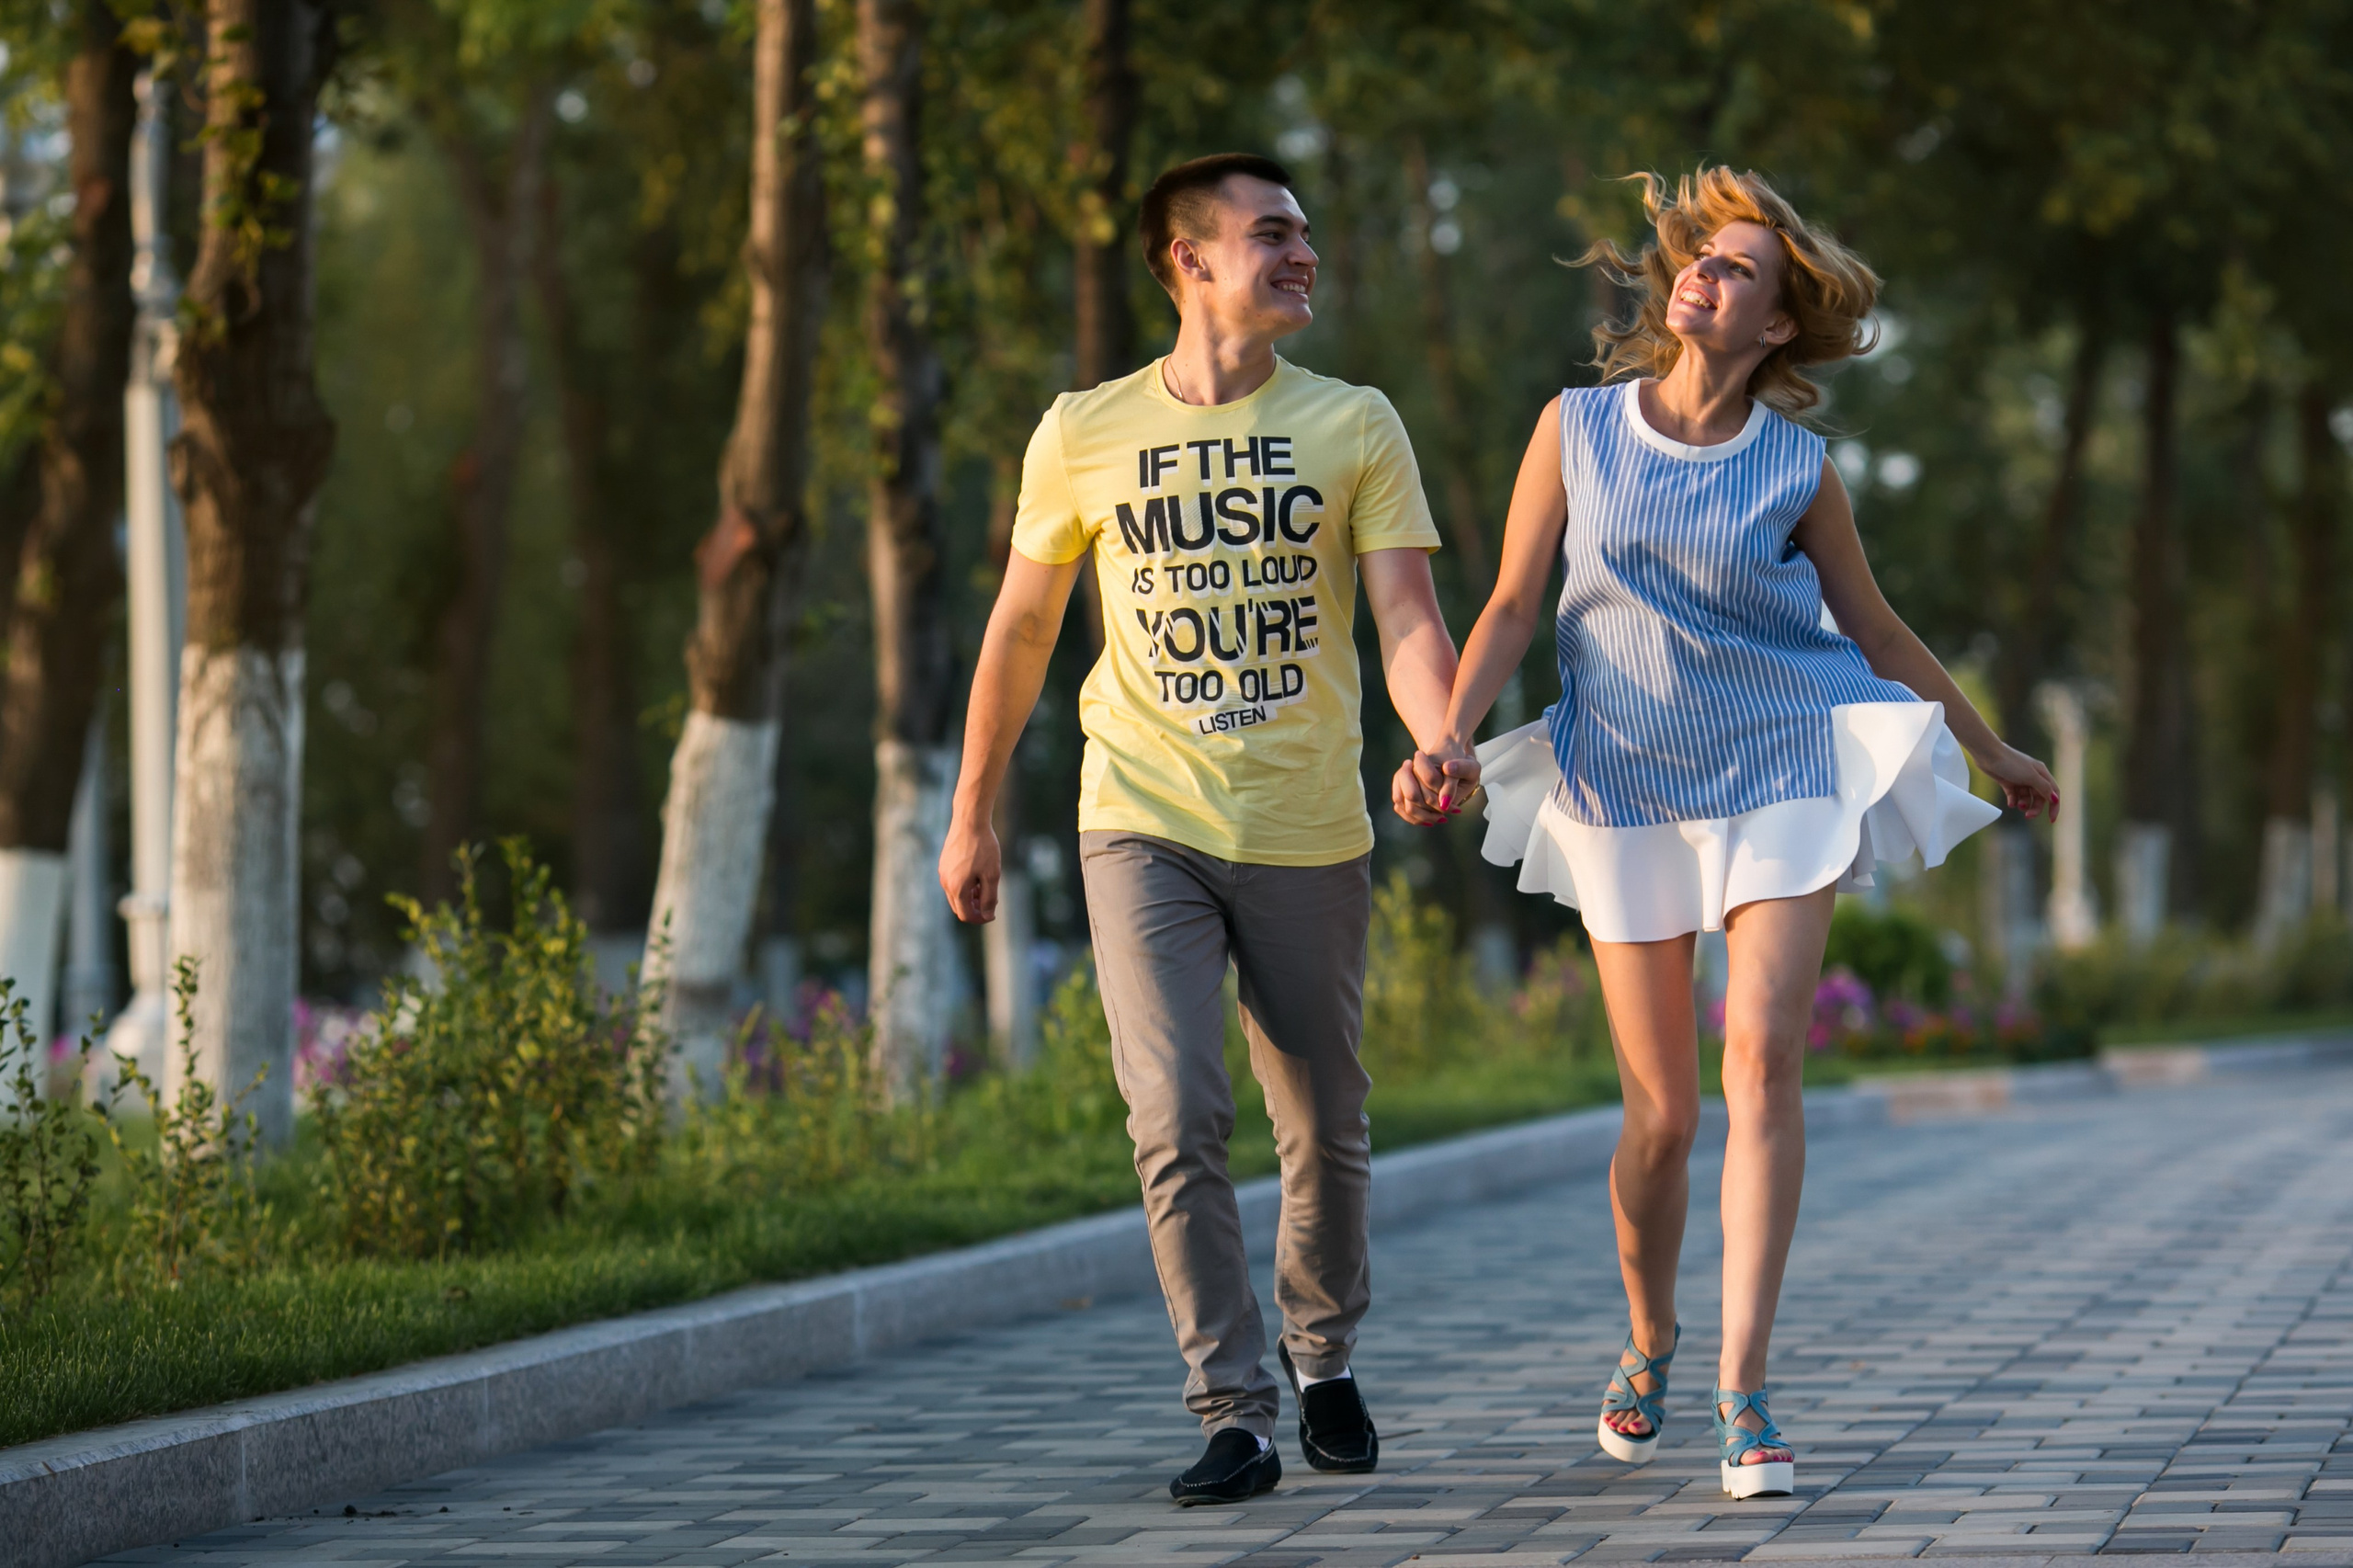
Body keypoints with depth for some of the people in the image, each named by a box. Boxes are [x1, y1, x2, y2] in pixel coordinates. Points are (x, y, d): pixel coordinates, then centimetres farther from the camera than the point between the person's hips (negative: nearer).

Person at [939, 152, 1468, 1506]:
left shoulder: (1355, 427, 1)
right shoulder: (1084, 435, 2)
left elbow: (1408, 616, -8)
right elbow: (1021, 632, 12)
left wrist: (1442, 737, -29)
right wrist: (972, 815, 12)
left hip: (1311, 836, 1)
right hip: (1146, 829, -1)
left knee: (1326, 1131, 11)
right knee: (1178, 1119, -13)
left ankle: (1323, 1354, 36)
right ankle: (1235, 1413, -6)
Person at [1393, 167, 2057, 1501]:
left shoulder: (1797, 470, 0)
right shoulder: (1577, 430, 1)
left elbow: (1877, 633, 13)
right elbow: (1512, 606, 3)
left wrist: (1995, 753, 20)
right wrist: (1450, 741, -12)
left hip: (1781, 779, -1)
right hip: (1625, 791, 1)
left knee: (1764, 1056, -18)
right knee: (1663, 1112, 4)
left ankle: (1745, 1395, -17)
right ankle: (1649, 1343, 32)